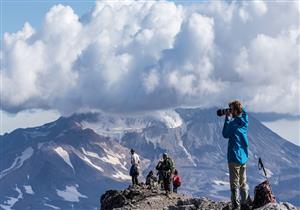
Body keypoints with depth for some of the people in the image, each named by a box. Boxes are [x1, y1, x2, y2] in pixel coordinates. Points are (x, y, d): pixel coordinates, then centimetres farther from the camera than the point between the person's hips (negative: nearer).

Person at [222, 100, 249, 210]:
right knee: (243, 183, 14)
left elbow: (225, 134, -3)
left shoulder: (233, 123, -17)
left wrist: (227, 118, -1)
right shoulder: (244, 121, 2)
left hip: (234, 157, -7)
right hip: (244, 157, 7)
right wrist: (230, 118, 9)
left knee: (234, 184, -3)